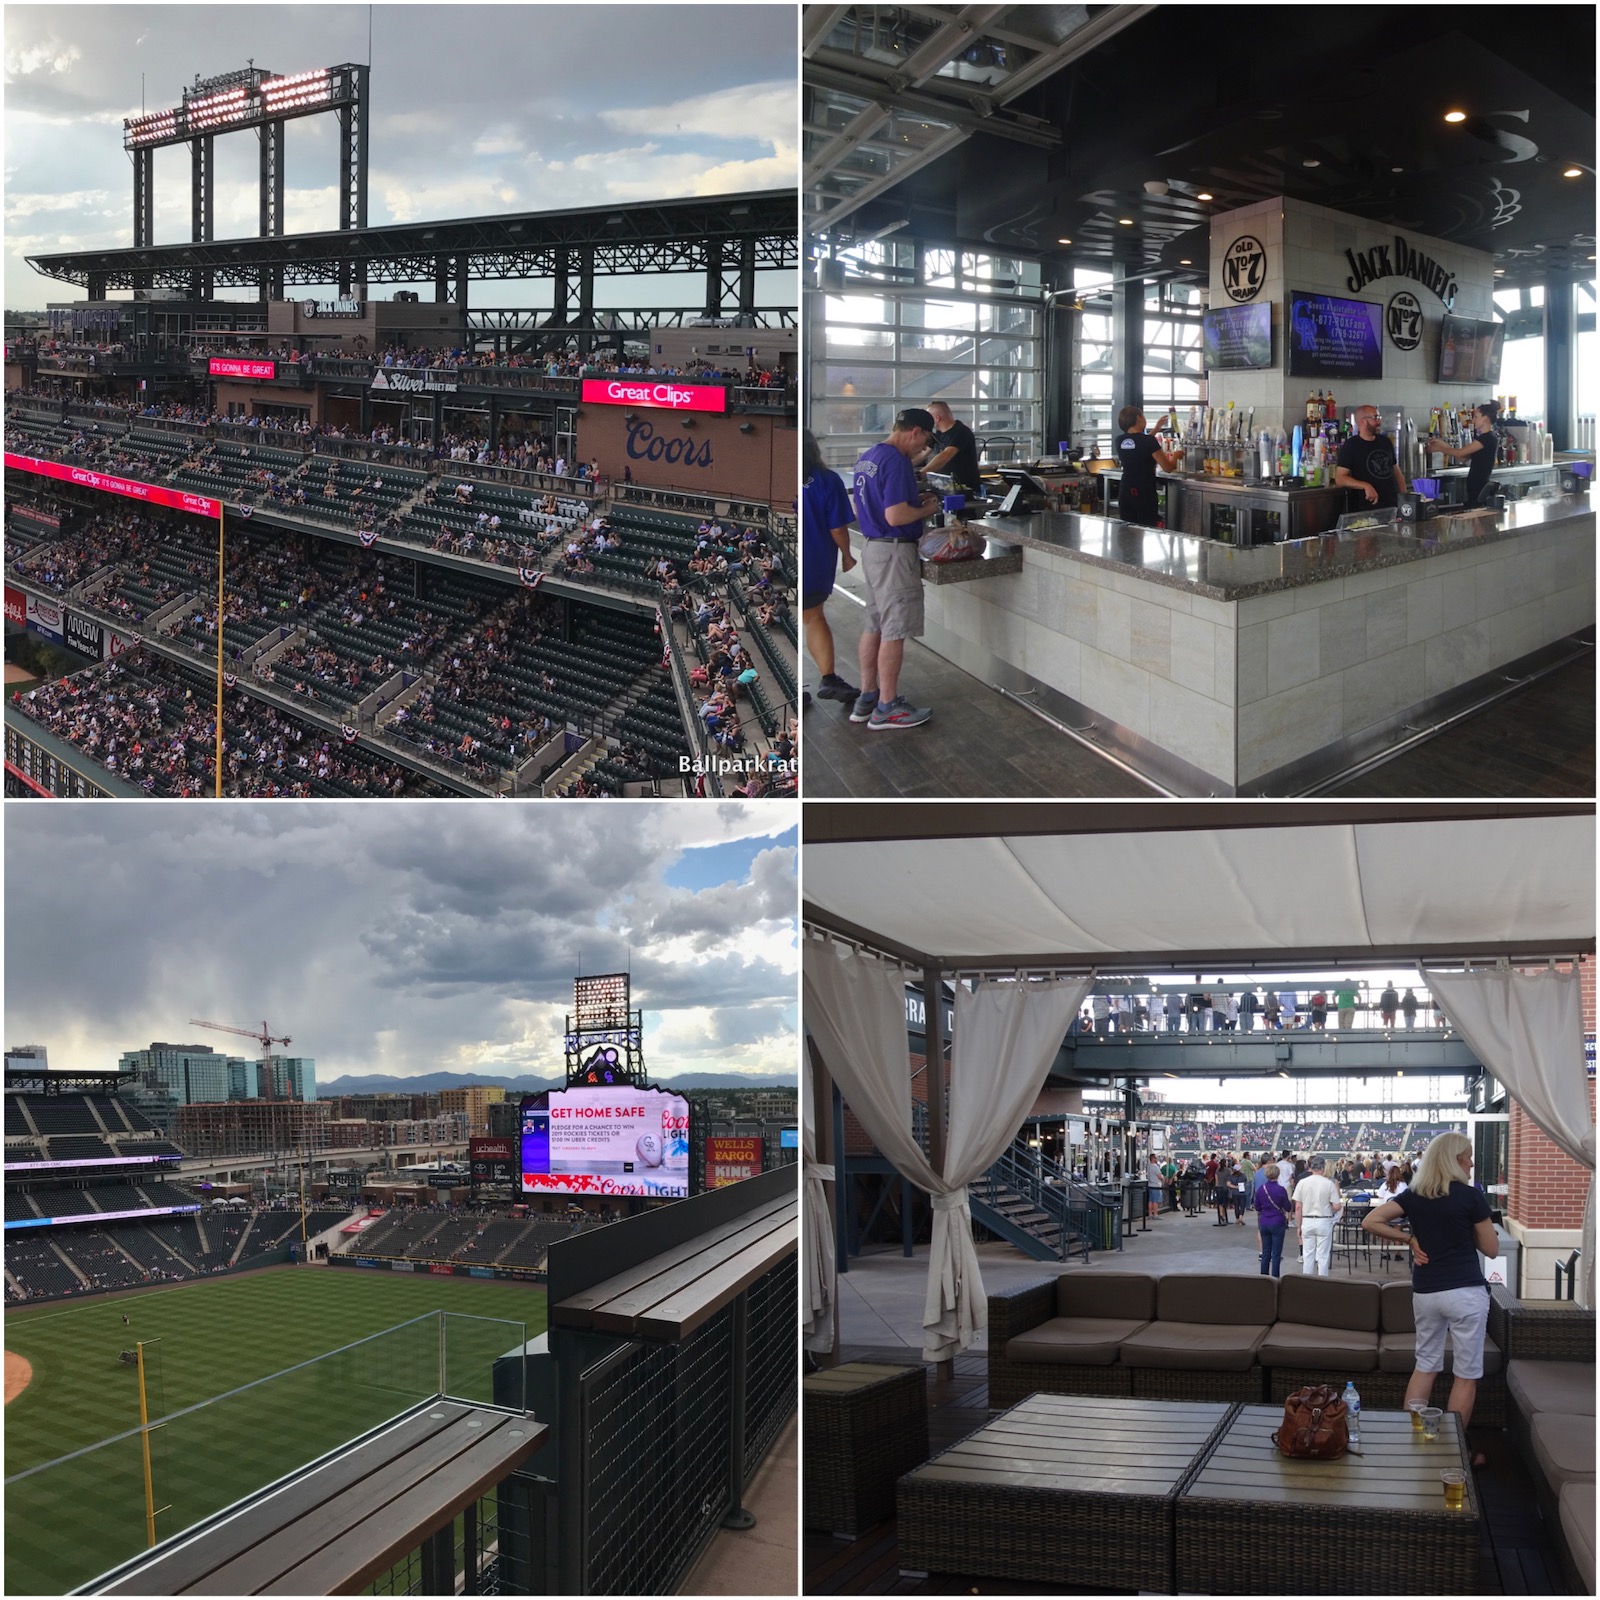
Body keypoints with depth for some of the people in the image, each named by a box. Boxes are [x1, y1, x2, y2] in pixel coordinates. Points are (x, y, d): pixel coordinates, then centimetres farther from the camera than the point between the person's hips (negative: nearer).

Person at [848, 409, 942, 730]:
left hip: (872, 548, 10)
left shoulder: (866, 458, 11)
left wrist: (915, 501, 15)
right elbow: (895, 516, -26)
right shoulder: (896, 461, -19)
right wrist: (925, 510, -8)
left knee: (874, 626, 15)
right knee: (894, 631, -3)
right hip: (895, 552, -10)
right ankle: (887, 708, 2)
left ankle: (866, 698, 20)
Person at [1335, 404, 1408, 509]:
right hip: (1368, 508, -5)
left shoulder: (1385, 442, 13)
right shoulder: (1350, 446, -5)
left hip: (1392, 505, 5)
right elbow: (1340, 479, -12)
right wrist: (1365, 486, -24)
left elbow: (1397, 472, 19)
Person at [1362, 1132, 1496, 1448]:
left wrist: (1409, 1238, 5)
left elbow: (1370, 1221, -1)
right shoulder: (1470, 1196, -8)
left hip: (1424, 1292, 5)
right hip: (1465, 1293, -5)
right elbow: (1492, 1249, -2)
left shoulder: (1414, 1195, 4)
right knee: (1466, 1374, 5)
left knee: (1425, 1365, 17)